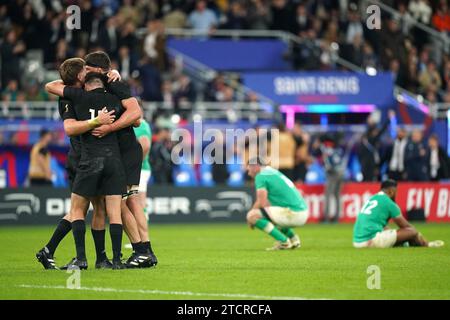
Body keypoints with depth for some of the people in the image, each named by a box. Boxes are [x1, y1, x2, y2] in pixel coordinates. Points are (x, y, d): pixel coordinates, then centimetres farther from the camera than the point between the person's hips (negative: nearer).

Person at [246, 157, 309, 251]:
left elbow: (261, 202, -14)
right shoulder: (274, 172, 22)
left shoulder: (260, 176, -5)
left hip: (293, 214, -10)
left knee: (252, 216, -13)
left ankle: (283, 241, -11)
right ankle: (293, 238, 17)